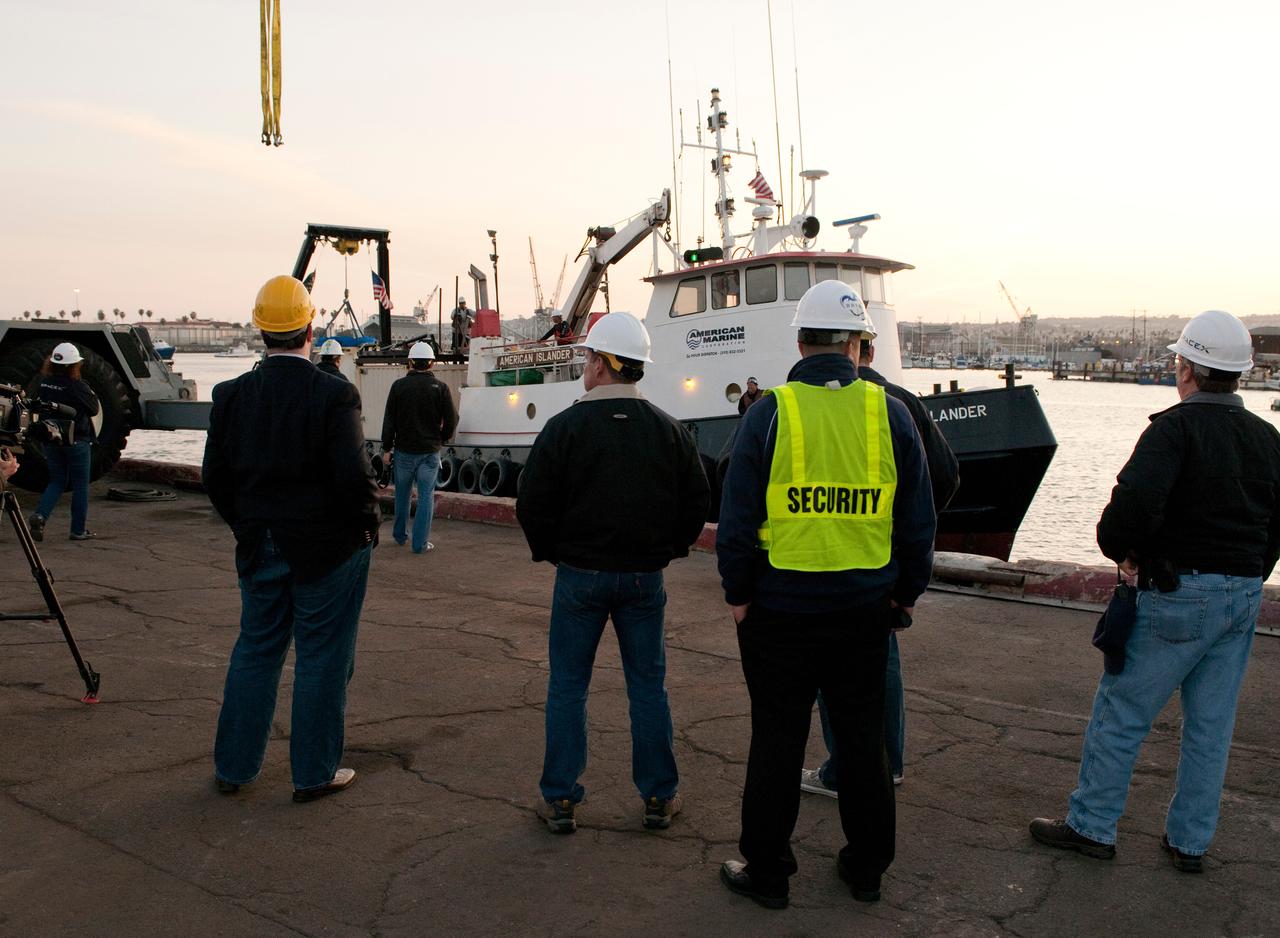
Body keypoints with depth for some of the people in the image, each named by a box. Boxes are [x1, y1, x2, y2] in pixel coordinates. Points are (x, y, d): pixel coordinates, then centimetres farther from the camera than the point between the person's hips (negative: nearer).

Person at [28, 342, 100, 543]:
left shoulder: (44, 383, 0)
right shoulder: (77, 386, -17)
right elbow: (94, 409, -8)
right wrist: (91, 392, 6)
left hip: (51, 440, 5)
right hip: (76, 441, -5)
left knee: (57, 481, 18)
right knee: (80, 485, 7)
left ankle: (39, 515, -5)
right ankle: (79, 530, 10)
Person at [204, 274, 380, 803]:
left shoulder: (231, 395, 0)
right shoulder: (334, 395, -16)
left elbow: (215, 476, 4)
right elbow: (354, 476, -20)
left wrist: (247, 527, 16)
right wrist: (367, 525, -3)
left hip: (259, 549, 5)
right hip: (328, 551, -4)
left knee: (255, 651, 17)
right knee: (322, 659, 7)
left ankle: (233, 766, 27)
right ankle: (314, 774, 17)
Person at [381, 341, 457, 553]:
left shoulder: (399, 386, -3)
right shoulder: (440, 388, -5)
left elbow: (389, 420, -1)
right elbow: (451, 420, -3)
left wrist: (387, 448, 5)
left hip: (404, 450, 1)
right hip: (430, 452, -1)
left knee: (402, 494, 17)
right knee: (426, 496, 4)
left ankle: (400, 535, 30)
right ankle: (420, 542, 2)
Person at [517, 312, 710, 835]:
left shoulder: (565, 427, -9)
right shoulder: (669, 431, 1)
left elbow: (532, 503, -9)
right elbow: (698, 500, 5)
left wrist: (550, 553, 7)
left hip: (580, 576, -2)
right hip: (645, 577, 3)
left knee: (567, 687, 9)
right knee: (648, 686, 12)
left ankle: (559, 800, 15)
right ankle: (658, 797, 19)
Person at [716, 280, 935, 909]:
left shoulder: (770, 412, -9)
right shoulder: (890, 414, -1)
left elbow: (737, 516, -8)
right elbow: (917, 520, 5)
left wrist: (737, 593, 3)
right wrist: (907, 593, 16)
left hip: (781, 609, -2)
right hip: (865, 608, 3)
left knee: (777, 741, 9)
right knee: (863, 739, 16)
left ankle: (766, 871, 22)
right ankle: (867, 867, 31)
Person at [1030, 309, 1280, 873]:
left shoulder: (1175, 428, -14)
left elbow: (1134, 500, -29)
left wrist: (1122, 550, -11)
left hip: (1179, 594, -7)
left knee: (1120, 713, 5)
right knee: (1211, 727, 14)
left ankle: (1091, 826, 14)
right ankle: (1190, 842, 24)